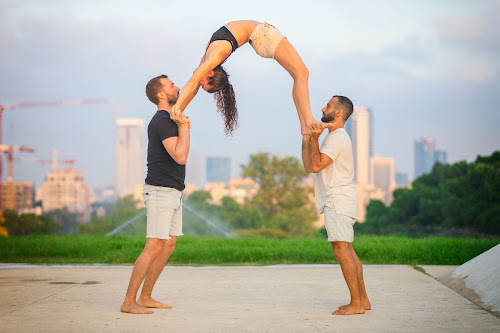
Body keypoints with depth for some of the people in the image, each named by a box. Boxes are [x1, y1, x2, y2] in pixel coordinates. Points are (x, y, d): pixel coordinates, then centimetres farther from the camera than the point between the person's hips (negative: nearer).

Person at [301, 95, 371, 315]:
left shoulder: (337, 137, -12)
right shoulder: (335, 137, 22)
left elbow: (316, 165, -18)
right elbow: (308, 167, 18)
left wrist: (314, 139, -13)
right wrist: (306, 139, 17)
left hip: (338, 200, -11)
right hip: (337, 201, 11)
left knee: (341, 251, -11)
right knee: (347, 251, 11)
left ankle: (356, 304, -10)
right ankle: (362, 300, 14)